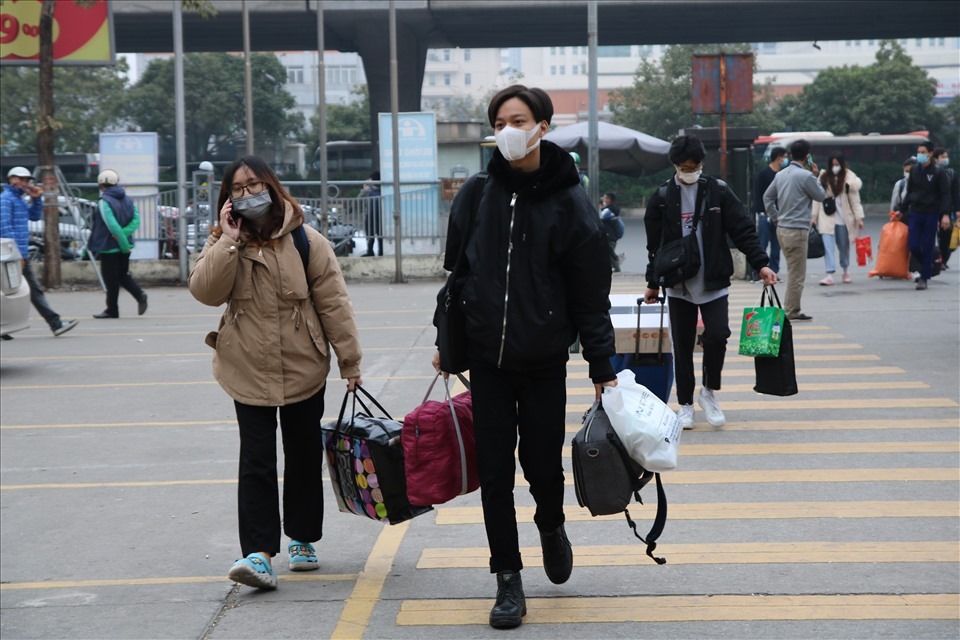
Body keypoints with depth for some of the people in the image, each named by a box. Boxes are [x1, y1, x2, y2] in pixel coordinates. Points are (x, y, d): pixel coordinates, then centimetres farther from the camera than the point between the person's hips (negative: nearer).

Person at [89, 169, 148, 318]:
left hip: (108, 246, -7)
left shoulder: (104, 202, -16)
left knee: (111, 280, 2)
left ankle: (112, 310, 10)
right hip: (123, 246, 7)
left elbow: (113, 226, -24)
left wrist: (124, 244, -19)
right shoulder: (128, 199, 7)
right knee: (123, 275, 18)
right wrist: (123, 235, -12)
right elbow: (136, 220, -2)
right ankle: (140, 295, -3)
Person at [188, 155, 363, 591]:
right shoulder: (224, 244, 3)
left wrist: (350, 360, -3)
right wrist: (229, 242, -18)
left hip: (303, 370, 0)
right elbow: (206, 292, -12)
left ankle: (302, 539, 28)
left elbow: (333, 302, -3)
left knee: (304, 457, 12)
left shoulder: (305, 241, -4)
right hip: (249, 374, 0)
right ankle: (259, 554, -10)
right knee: (256, 462, -7)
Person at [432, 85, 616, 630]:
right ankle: (509, 581, 13)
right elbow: (455, 271, 10)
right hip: (487, 359, 2)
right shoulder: (477, 195, 0)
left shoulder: (571, 204, -8)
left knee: (543, 465, 5)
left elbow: (592, 295, -5)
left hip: (544, 361, -2)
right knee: (495, 472, 2)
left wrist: (603, 369, -6)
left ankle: (551, 526, 39)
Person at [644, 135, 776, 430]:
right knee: (682, 346, 4)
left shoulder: (719, 191, -1)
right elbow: (654, 244, 8)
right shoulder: (662, 197, 1)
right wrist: (653, 282, 11)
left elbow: (743, 230, 0)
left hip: (714, 283, -1)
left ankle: (709, 391, 9)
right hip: (678, 285, 1)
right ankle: (686, 404, 17)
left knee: (717, 335, -14)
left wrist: (761, 263, -10)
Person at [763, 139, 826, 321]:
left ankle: (790, 308, 20)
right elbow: (820, 196, -1)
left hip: (782, 229, 8)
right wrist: (816, 176, 8)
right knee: (797, 273, -2)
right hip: (797, 230, -8)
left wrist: (775, 218, 18)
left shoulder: (781, 174, 10)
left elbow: (767, 197, 16)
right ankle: (792, 311, 0)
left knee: (793, 270, 17)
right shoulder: (806, 176, -14)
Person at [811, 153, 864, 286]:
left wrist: (859, 217, -7)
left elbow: (855, 200, -2)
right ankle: (830, 275, -16)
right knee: (828, 246, -11)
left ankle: (846, 271, 35)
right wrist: (814, 216, 1)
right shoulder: (823, 177, 2)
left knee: (844, 246, 14)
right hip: (827, 217, 0)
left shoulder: (849, 179, -2)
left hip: (843, 218, 0)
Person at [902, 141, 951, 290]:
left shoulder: (938, 173, -5)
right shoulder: (914, 171, 7)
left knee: (927, 247, -2)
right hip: (915, 213, 4)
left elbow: (945, 195, -7)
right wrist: (902, 209, 13)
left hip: (931, 214, -4)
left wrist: (945, 214, -17)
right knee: (914, 246, -2)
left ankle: (924, 278, 6)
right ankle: (928, 267, 24)